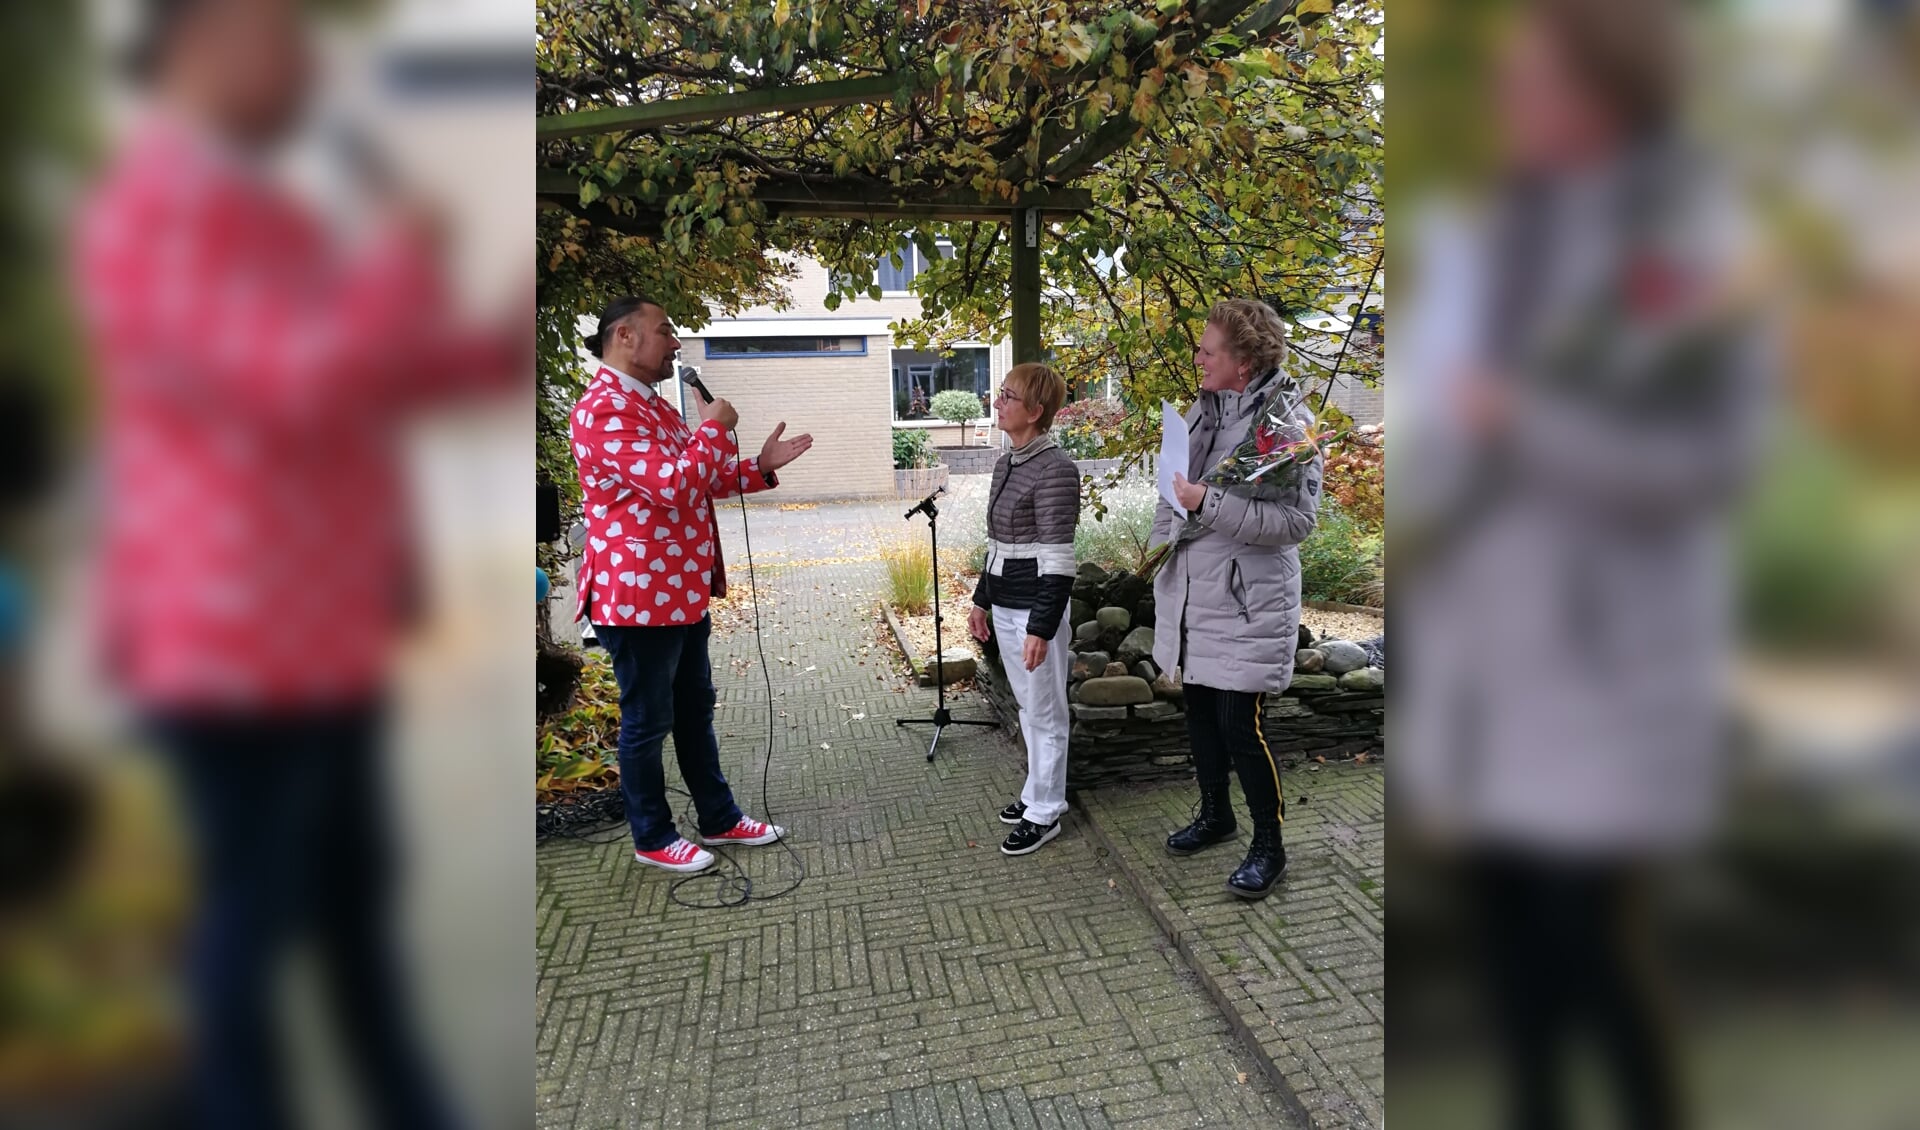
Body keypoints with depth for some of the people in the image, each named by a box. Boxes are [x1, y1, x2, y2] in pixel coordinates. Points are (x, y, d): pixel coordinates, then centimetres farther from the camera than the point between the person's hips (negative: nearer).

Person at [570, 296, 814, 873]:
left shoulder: (654, 402, 15)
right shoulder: (603, 409, -19)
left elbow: (702, 480, 22)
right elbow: (673, 485, -30)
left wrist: (760, 467, 9)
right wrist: (715, 429, -16)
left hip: (684, 588, 10)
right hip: (639, 593, -10)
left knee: (695, 709, 19)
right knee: (647, 720, 5)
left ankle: (719, 818, 32)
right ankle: (652, 838, 22)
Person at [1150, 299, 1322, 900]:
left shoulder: (1288, 423, -15)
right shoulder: (1203, 410, 7)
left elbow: (1297, 519, -22)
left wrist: (1210, 505, -27)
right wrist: (1163, 537, 13)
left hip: (1249, 602, -7)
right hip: (1190, 592, 8)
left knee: (1240, 723, -4)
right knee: (1200, 711, 18)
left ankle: (1268, 845, 16)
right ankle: (1215, 814, 39)